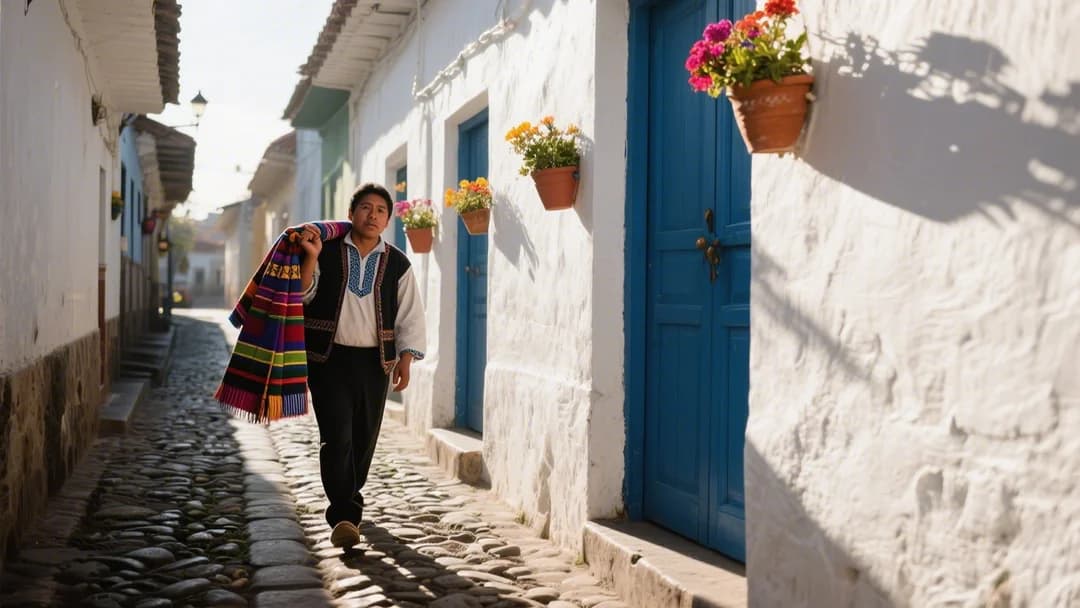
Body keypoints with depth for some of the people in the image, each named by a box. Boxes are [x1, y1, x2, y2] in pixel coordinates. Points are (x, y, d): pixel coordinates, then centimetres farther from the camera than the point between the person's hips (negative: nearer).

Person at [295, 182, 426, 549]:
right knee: (337, 437, -12)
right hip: (329, 358, -2)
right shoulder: (327, 251, 1)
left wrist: (405, 360, -3)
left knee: (364, 438, 10)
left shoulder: (397, 264, 6)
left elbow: (410, 316, 6)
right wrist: (311, 257, -16)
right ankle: (344, 516, -12)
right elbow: (302, 294, -1)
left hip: (374, 361, 3)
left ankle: (347, 501, 32)